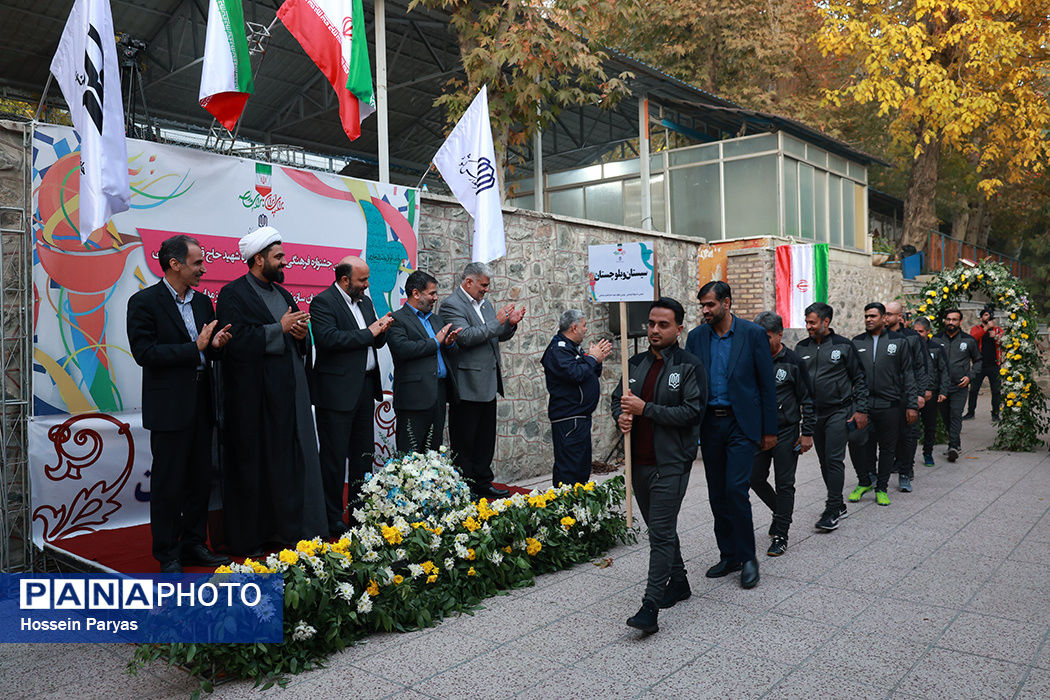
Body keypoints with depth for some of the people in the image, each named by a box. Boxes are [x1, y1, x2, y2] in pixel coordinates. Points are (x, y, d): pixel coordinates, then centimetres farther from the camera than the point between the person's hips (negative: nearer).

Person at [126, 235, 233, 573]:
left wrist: (216, 345, -4)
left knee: (201, 480, 13)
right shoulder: (144, 302, -7)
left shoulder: (203, 301, 12)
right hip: (169, 408, -6)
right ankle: (167, 555, 15)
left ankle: (194, 545, 26)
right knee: (168, 484, 3)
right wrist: (195, 348, -19)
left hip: (201, 405, 7)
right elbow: (144, 353, -16)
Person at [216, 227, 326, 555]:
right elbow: (236, 340, -20)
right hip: (254, 395, -7)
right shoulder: (233, 294, -7)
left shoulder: (283, 294, 17)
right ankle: (249, 536, 14)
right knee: (253, 464, 2)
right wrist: (279, 328, -17)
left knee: (291, 460, 8)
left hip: (289, 392, 7)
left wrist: (301, 334, -4)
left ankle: (288, 529, 18)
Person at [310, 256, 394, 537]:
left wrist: (382, 330, -4)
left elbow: (377, 342, 19)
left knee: (364, 453, 13)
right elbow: (329, 338, -23)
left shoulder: (365, 301, 16)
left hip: (366, 386, 8)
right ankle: (332, 519, 9)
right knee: (334, 458, -1)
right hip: (337, 391, -8)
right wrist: (369, 332, -17)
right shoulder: (323, 302, -9)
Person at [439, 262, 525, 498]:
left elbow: (498, 336, 21)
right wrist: (497, 321, -19)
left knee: (486, 437, 15)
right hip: (467, 386, -8)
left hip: (488, 384, 9)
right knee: (464, 440, 1)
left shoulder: (484, 303, 16)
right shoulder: (451, 304, -11)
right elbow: (466, 337, -23)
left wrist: (510, 324, 1)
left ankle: (482, 483, 26)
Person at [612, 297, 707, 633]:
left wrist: (645, 409, -19)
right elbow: (618, 397, 20)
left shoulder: (689, 366, -8)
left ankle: (650, 607, -6)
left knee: (661, 533, -8)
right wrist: (621, 416, -4)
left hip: (671, 463, -7)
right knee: (659, 528, 19)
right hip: (639, 463, 7)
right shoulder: (637, 363, 11)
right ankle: (678, 582, 37)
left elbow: (692, 412, -17)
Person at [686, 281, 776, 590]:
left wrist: (770, 430, -4)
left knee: (736, 489, -11)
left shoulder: (753, 334, -4)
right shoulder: (696, 337, 6)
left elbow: (767, 384, -3)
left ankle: (747, 557, 6)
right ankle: (728, 556, 23)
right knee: (717, 493, 10)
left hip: (741, 424, -4)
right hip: (709, 424, 5)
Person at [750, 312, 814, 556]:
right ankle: (781, 510, 34)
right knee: (755, 478, 8)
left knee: (784, 484, 1)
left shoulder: (792, 362, -6)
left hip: (786, 432, -4)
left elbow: (807, 400, -3)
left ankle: (781, 536, 10)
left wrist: (807, 433, -6)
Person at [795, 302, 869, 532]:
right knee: (824, 461, 11)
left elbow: (859, 379, 0)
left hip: (839, 412, -5)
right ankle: (838, 506, 24)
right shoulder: (801, 348, 7)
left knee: (834, 460, -9)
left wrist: (861, 410, -5)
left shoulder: (844, 345, -3)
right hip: (814, 414, 5)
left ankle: (833, 511, -3)